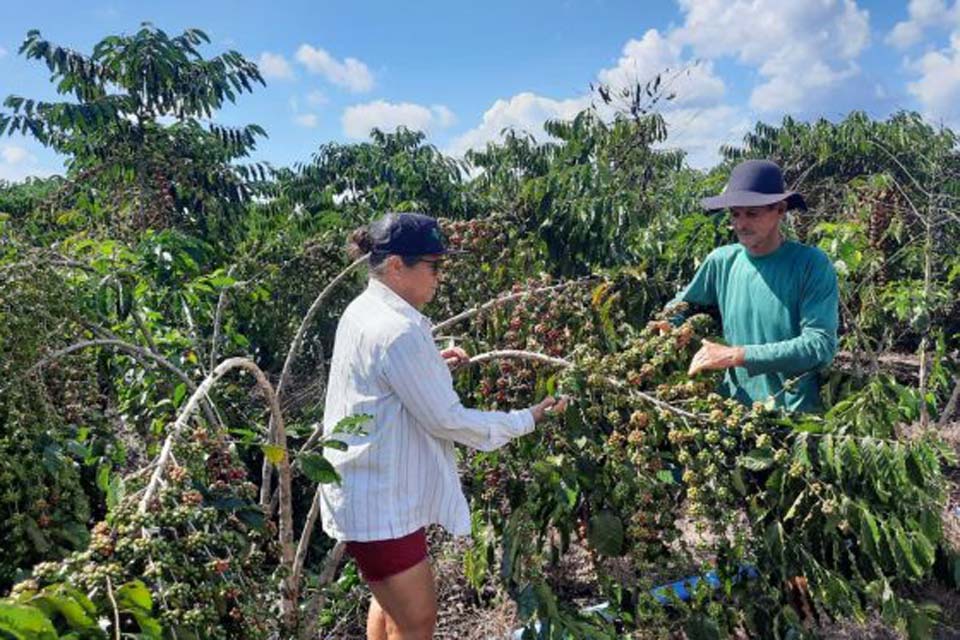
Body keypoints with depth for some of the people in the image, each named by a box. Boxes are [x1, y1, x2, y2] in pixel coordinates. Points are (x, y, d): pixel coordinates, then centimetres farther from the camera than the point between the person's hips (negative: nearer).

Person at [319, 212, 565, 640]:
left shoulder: (363, 311, 4)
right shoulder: (397, 331, -26)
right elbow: (446, 420, -23)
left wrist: (433, 365, 9)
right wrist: (527, 420, -14)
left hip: (367, 492, 10)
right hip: (381, 503, -10)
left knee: (391, 604, 26)